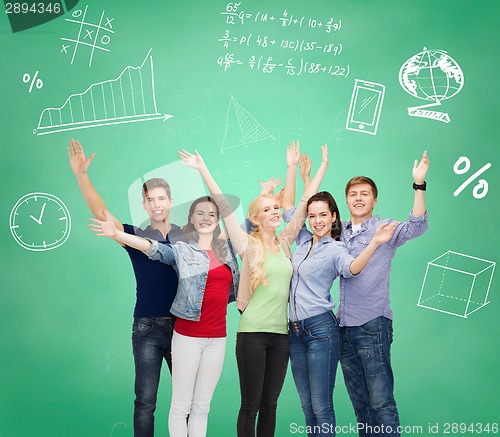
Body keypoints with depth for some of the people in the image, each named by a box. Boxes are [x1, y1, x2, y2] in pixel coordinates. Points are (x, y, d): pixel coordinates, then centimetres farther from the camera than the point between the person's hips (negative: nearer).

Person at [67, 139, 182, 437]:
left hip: (184, 326, 1)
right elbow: (101, 212, -6)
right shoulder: (136, 237, 3)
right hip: (148, 327, -1)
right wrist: (82, 174, -17)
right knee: (145, 402, 4)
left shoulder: (188, 237, 6)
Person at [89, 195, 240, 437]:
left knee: (202, 406, 10)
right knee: (181, 404, 2)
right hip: (188, 334, -3)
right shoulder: (181, 250, -2)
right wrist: (116, 234, -30)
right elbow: (153, 248, -17)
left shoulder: (227, 248, 10)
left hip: (217, 336, 4)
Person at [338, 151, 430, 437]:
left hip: (373, 325, -5)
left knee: (381, 402, -6)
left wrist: (419, 185, -27)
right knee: (360, 403, 13)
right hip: (345, 327, 6)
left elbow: (418, 226, -18)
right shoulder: (339, 232, 13)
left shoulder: (385, 228, -2)